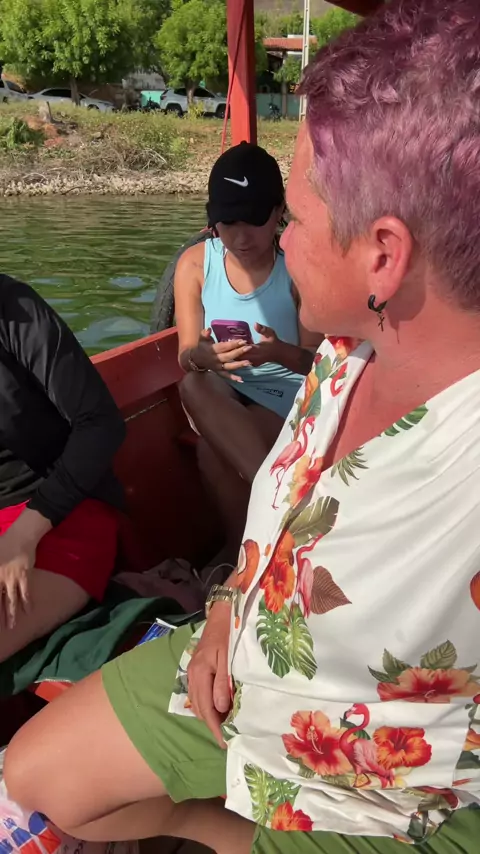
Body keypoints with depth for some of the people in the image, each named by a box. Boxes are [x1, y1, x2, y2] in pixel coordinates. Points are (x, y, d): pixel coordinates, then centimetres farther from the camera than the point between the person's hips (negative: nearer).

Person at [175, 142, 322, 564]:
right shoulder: (195, 263, -5)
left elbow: (317, 361, -10)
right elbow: (185, 356, -6)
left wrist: (280, 353, -35)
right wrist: (203, 357, -33)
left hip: (287, 393, -3)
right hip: (221, 393, 4)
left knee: (213, 451, -32)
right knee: (193, 385, -33)